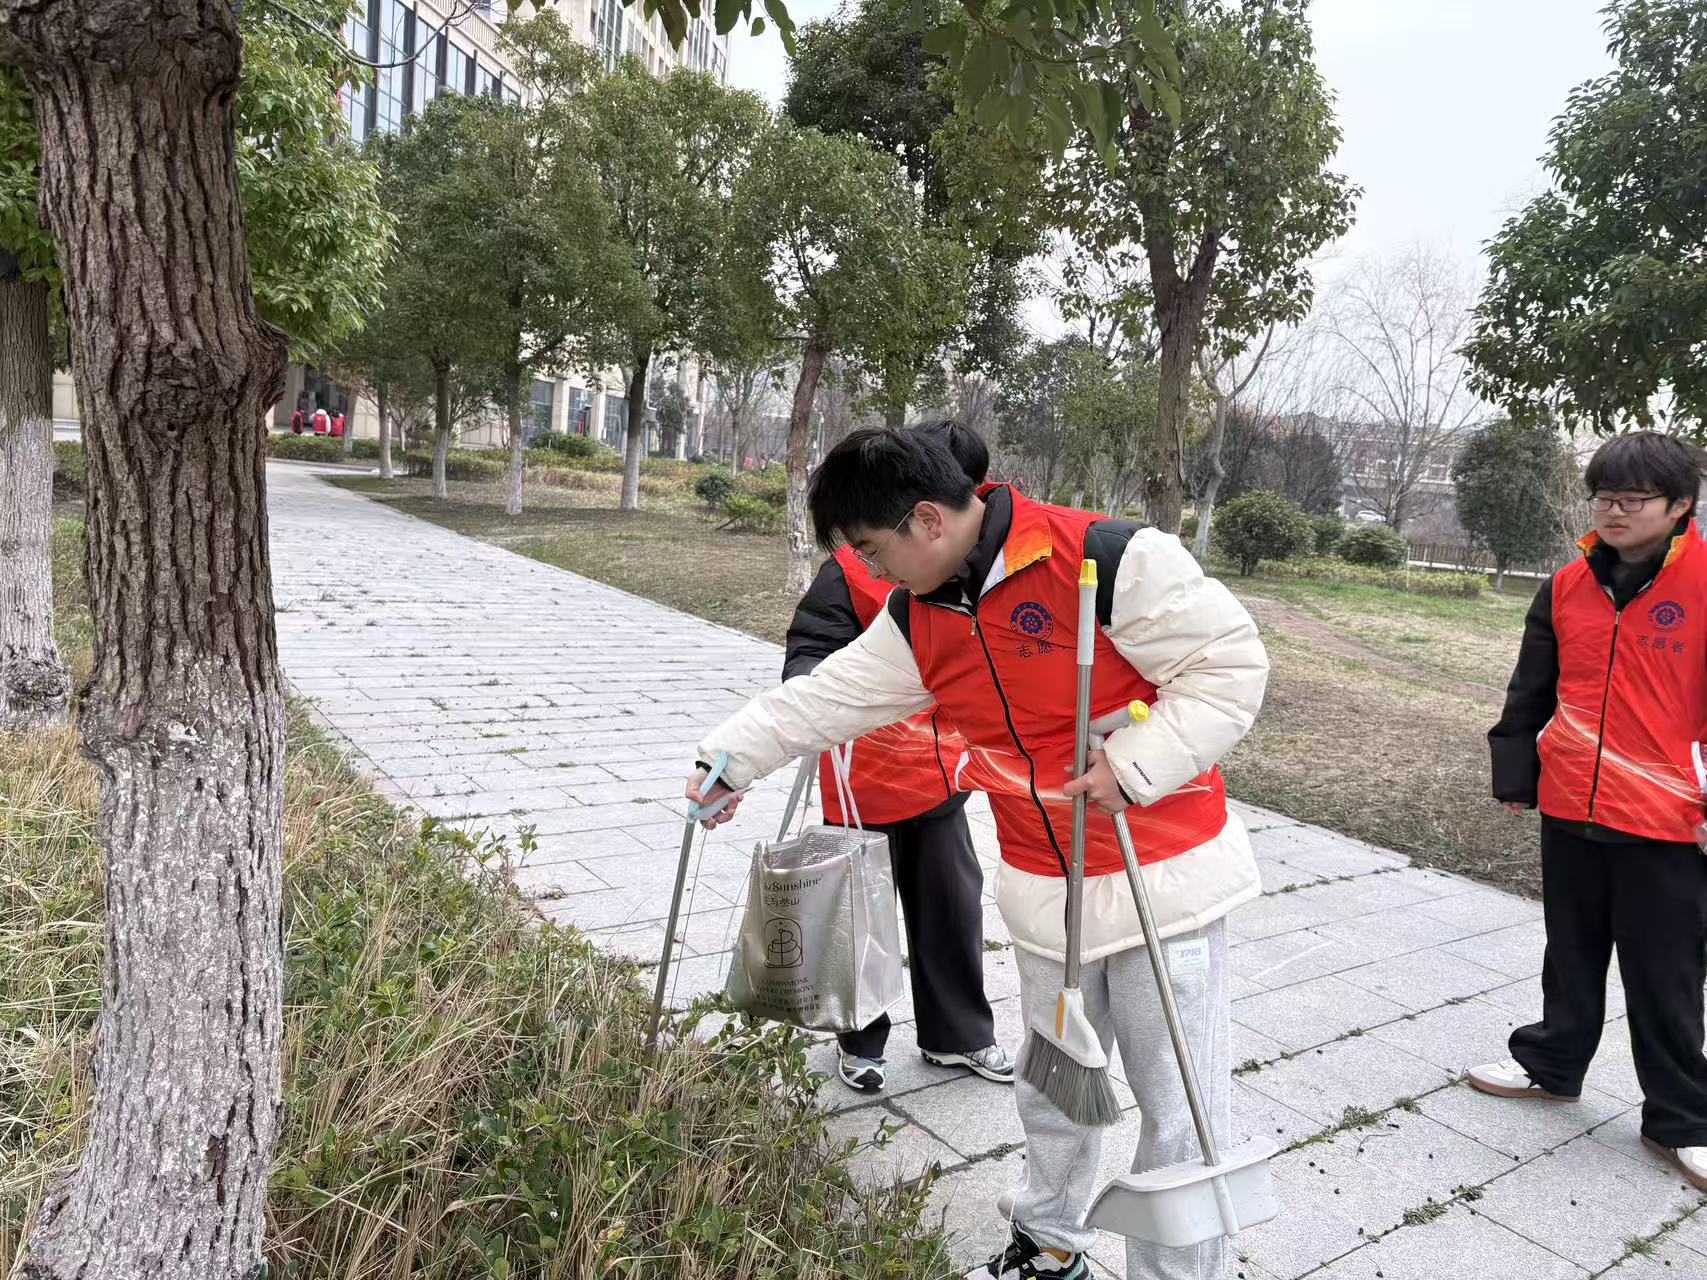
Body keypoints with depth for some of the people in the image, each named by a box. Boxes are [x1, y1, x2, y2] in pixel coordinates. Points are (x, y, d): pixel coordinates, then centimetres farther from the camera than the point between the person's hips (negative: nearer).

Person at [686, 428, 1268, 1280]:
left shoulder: (1106, 561, -22)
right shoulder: (918, 618, 0)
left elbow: (1231, 663, -18)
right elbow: (830, 695, 9)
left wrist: (1133, 766, -25)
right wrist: (732, 756, 12)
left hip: (1164, 877, -6)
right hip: (1043, 890, 6)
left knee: (1177, 1099, 7)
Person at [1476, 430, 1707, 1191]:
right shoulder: (1568, 586, 3)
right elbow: (1531, 692, 10)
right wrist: (1514, 773, 11)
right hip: (1570, 810, 4)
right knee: (1572, 953, 20)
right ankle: (1552, 1063, 38)